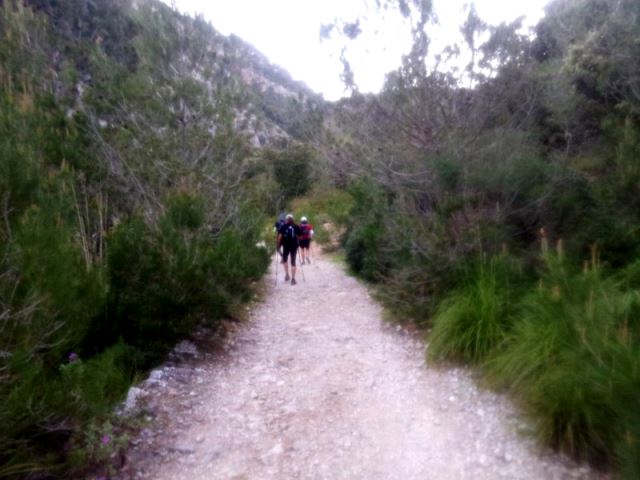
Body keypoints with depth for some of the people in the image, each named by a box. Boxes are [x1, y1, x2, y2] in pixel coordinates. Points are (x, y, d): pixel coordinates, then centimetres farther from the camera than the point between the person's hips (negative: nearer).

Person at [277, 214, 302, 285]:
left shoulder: (283, 227, 0)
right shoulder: (296, 227, 3)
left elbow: (280, 237, -8)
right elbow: (299, 237, -1)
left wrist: (279, 246, -2)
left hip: (286, 246, -1)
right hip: (294, 246, 1)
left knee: (284, 260, 22)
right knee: (293, 262, 5)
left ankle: (287, 274, 8)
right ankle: (293, 279, 1)